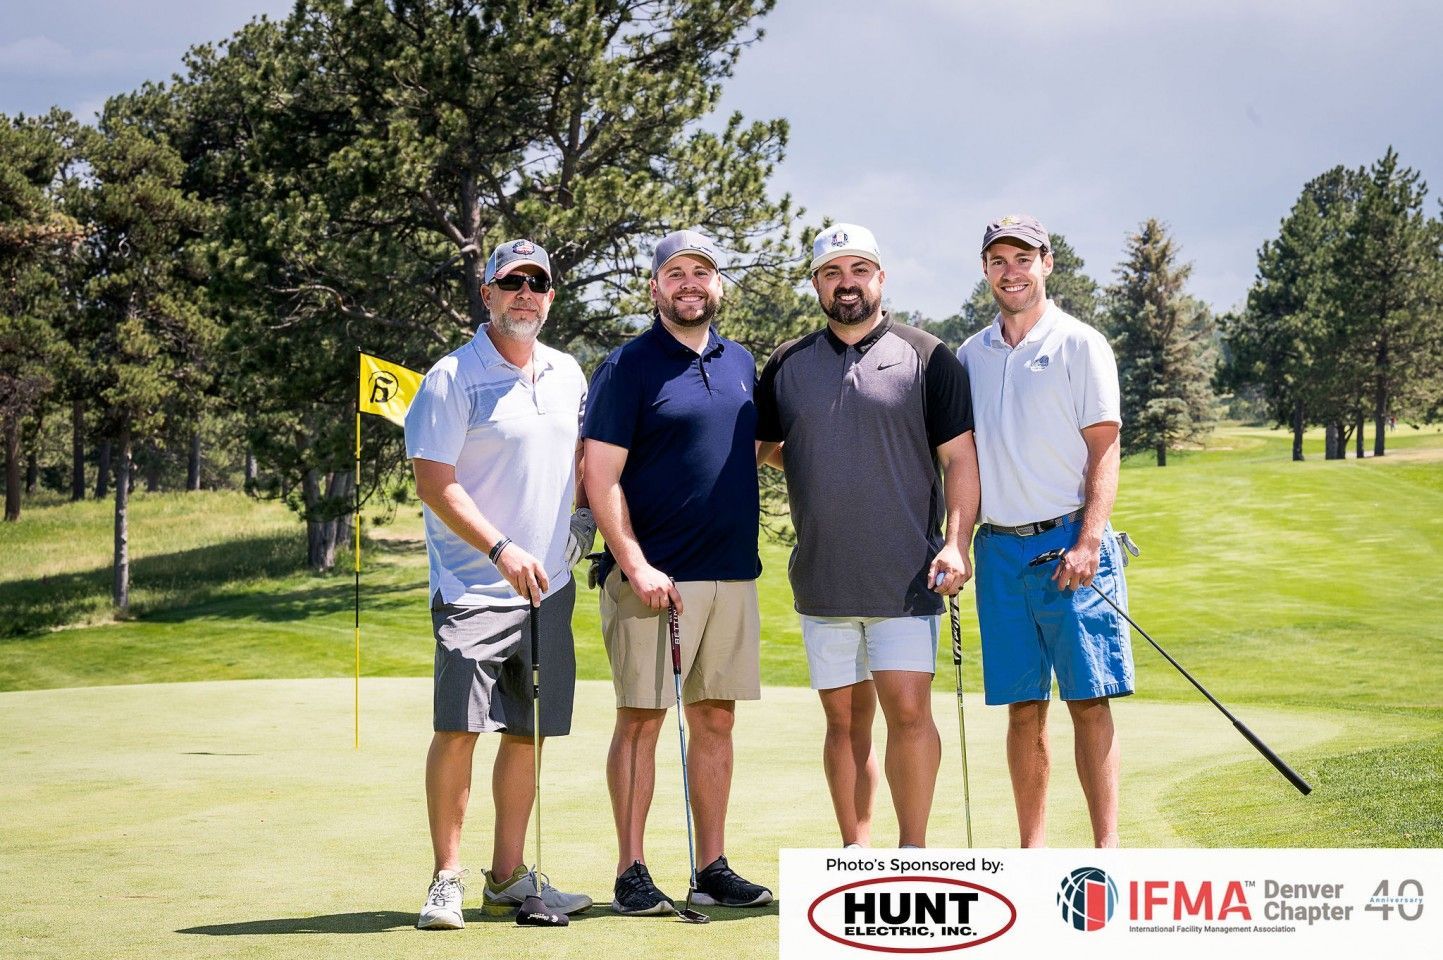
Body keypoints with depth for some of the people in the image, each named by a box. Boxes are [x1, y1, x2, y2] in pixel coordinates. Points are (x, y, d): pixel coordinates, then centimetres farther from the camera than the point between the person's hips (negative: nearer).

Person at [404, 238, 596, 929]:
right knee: (458, 730, -11)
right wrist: (502, 549, -21)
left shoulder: (567, 374, 13)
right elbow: (434, 482, -13)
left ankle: (508, 878, 18)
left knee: (527, 733, 8)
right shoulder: (453, 378, -7)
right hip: (473, 586, -6)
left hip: (549, 586, 6)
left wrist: (582, 513, 10)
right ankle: (447, 880, -2)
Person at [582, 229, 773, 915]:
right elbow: (601, 477, -9)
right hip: (654, 577, -6)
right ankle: (632, 873, 1)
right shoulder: (628, 367, -3)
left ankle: (713, 868, 14)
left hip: (732, 574, 6)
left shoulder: (741, 363, 15)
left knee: (716, 718, 8)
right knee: (641, 717, -3)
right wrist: (636, 566, -17)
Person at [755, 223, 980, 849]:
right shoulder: (787, 365, 11)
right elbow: (751, 450, 19)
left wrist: (956, 543, -11)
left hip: (906, 578, -3)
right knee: (845, 720, 8)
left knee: (908, 711, -9)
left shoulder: (927, 357, 2)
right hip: (822, 580, 3)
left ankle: (913, 855, 0)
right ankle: (855, 852, 17)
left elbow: (959, 458, -1)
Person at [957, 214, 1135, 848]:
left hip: (1068, 545, -4)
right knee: (1023, 707, 6)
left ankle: (1106, 848, -6)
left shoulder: (1080, 345, 0)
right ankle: (1032, 850, 11)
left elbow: (1104, 451, -5)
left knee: (1089, 700, -7)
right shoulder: (971, 356, 14)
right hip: (999, 550, 4)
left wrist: (1088, 542, -16)